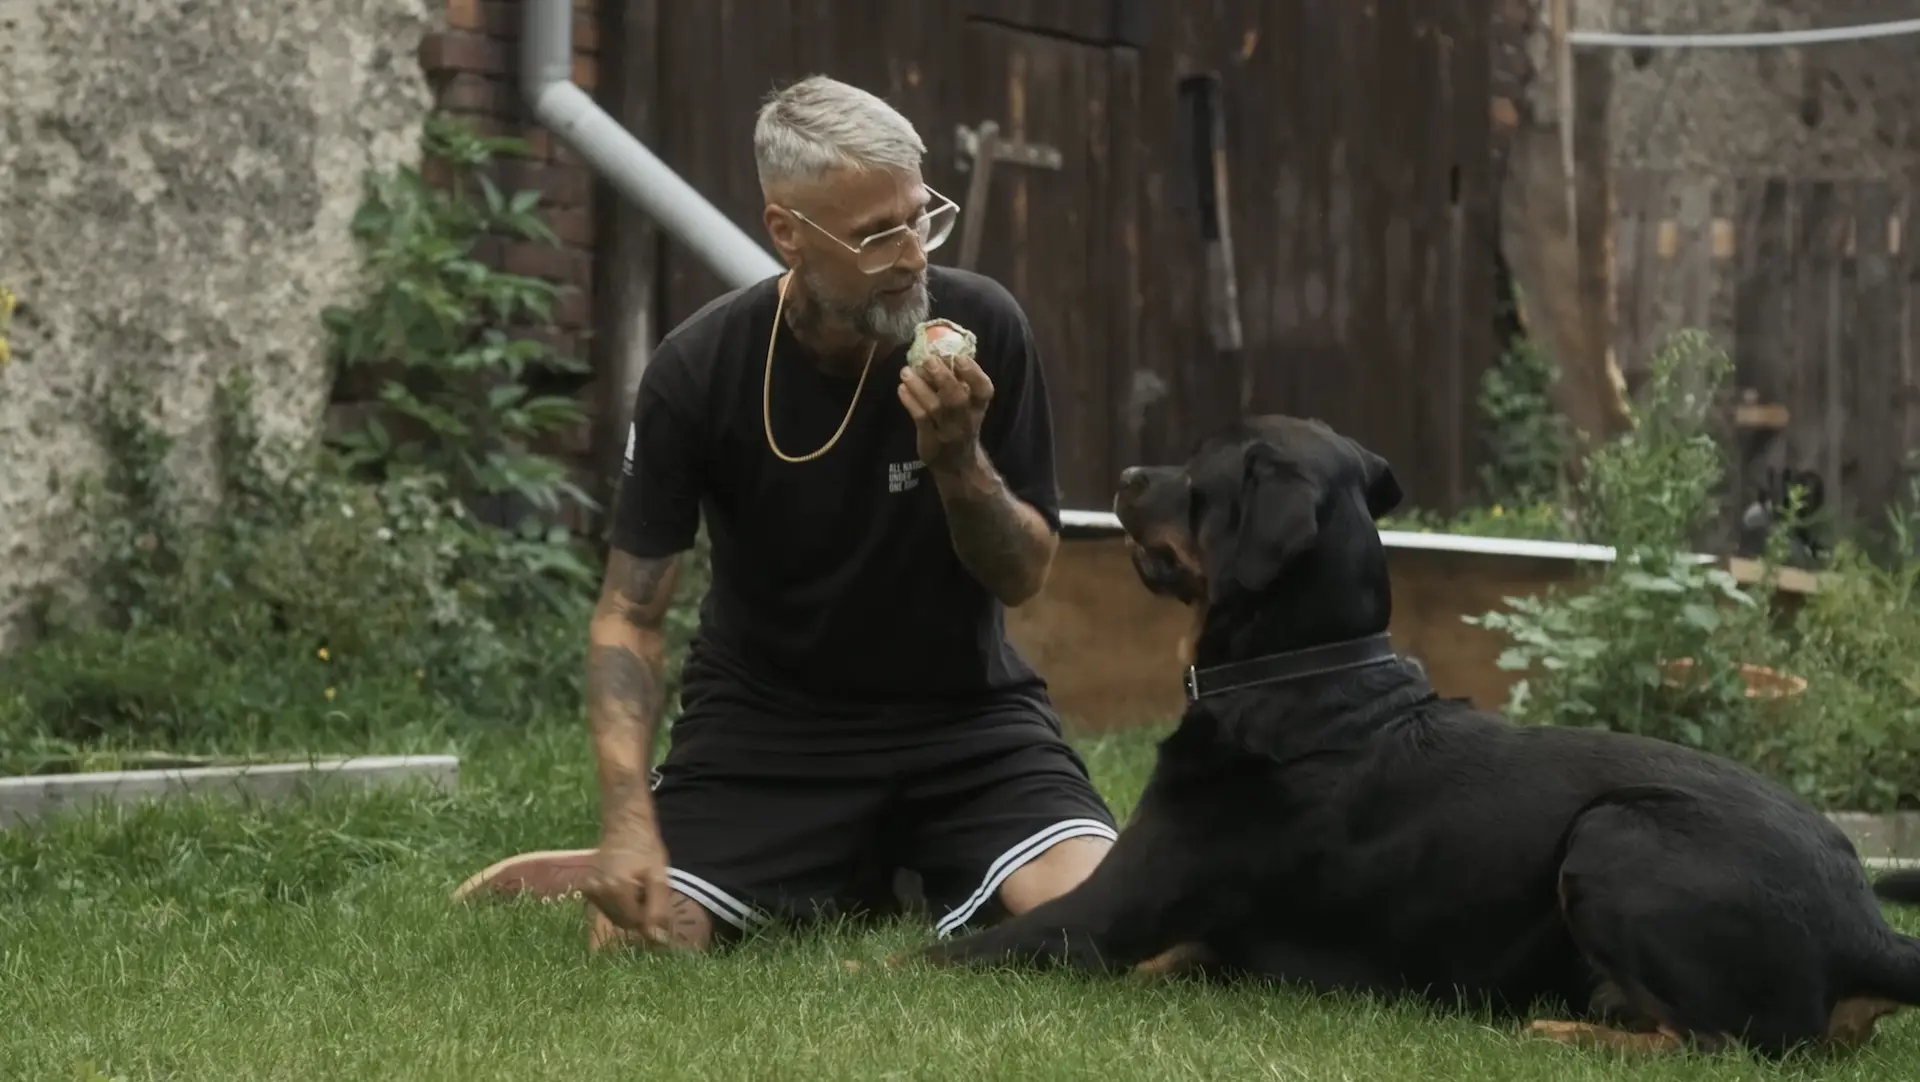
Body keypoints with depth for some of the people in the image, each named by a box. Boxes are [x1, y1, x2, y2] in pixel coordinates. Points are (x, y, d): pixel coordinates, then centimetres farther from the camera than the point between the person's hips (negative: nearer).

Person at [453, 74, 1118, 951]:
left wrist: (960, 460, -26)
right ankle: (825, 885, 11)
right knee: (634, 942, -23)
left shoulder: (980, 329, -13)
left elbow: (1023, 576, -4)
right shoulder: (697, 371, -15)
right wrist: (630, 829, -23)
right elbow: (629, 616, -9)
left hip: (964, 717, 1)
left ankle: (923, 875, 9)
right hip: (766, 723, -1)